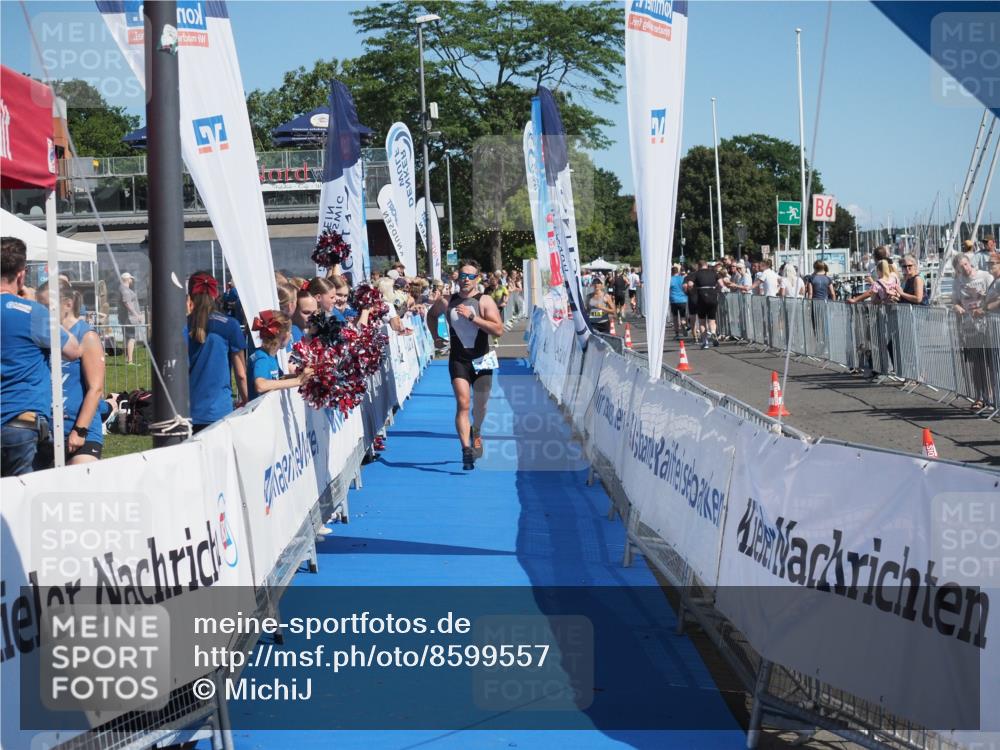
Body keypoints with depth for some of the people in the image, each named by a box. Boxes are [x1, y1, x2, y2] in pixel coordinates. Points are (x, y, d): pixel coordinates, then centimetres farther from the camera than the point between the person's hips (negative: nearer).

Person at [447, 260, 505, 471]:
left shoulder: (485, 301, -7)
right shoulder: (449, 301, 1)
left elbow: (499, 330, -19)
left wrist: (472, 317, -24)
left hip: (481, 360, 0)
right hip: (458, 360, 0)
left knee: (480, 405, 13)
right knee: (462, 403, -14)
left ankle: (476, 434, 44)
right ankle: (466, 449, -19)